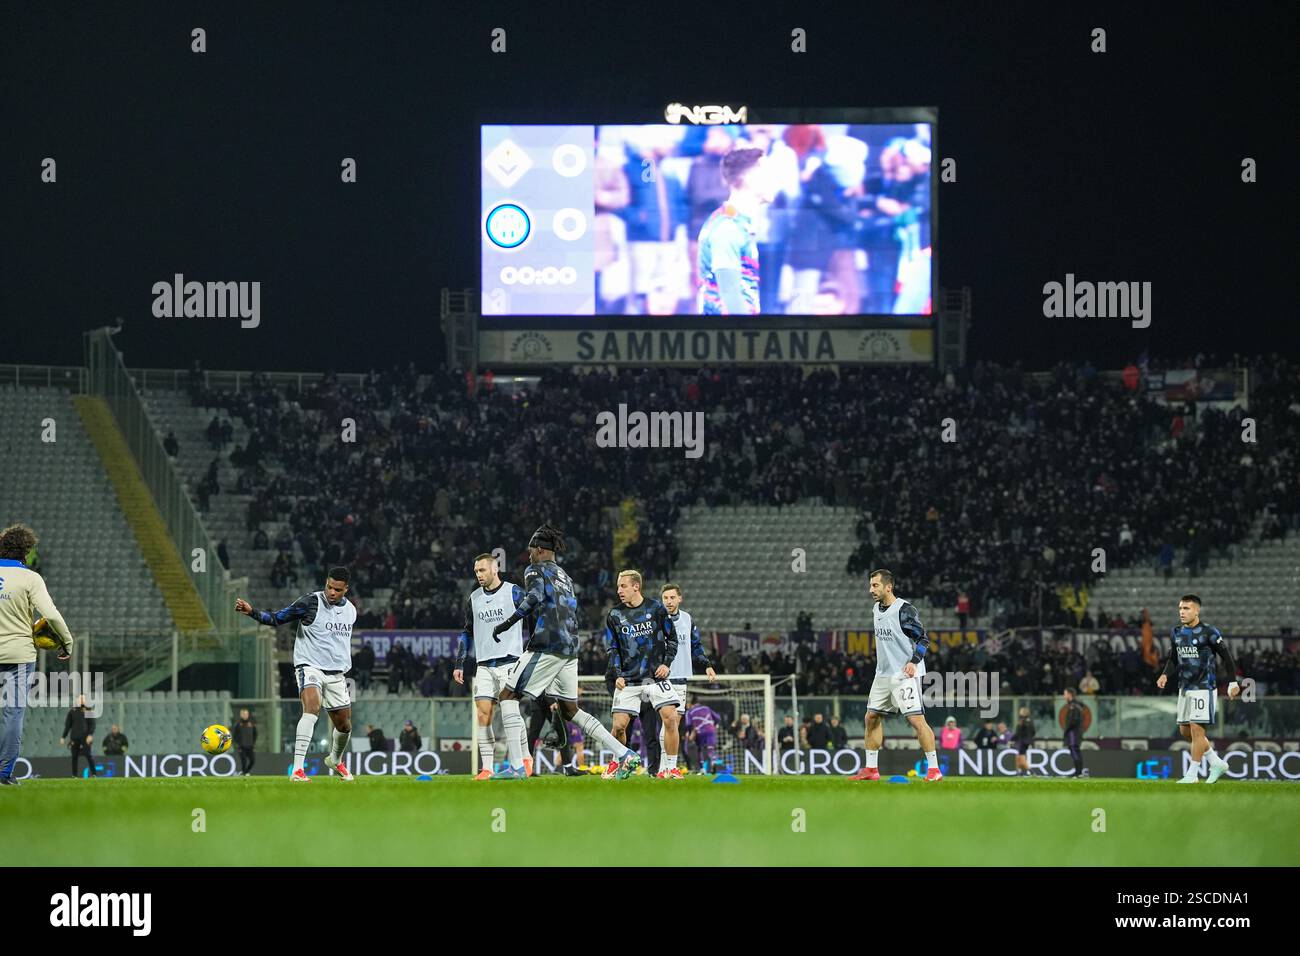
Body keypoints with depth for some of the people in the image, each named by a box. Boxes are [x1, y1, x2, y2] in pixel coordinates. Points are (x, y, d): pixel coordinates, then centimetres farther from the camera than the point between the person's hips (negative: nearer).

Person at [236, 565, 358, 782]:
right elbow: (277, 618, -11)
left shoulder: (350, 611, 9)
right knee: (312, 707, -32)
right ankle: (297, 770, -39)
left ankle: (335, 760, 47)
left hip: (336, 674, 6)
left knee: (344, 725, 13)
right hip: (310, 666, -6)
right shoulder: (310, 602, -11)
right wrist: (252, 612, -27)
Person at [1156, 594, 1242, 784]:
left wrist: (1233, 682, -5)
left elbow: (1227, 656, -5)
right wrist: (1165, 674, 0)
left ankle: (1192, 774, -4)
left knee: (1196, 729, -10)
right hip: (1184, 688, 8)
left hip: (1203, 688, -8)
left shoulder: (1209, 633, -11)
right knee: (1185, 730, 10)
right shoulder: (1176, 633, 8)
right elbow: (1173, 659, 19)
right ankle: (1217, 763, 23)